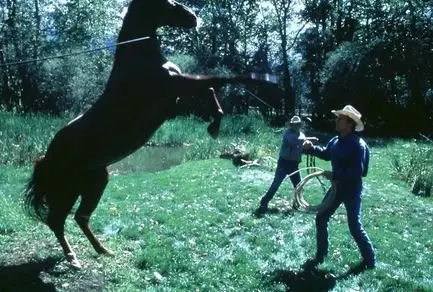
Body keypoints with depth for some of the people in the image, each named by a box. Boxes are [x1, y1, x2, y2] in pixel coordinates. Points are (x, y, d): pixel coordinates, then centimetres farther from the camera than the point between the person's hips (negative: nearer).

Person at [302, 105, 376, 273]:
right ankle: (320, 256, 25)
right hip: (337, 186, 8)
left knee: (354, 227, 0)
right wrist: (311, 148, 5)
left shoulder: (358, 145, -23)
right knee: (321, 219, 10)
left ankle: (369, 260, 22)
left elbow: (357, 171, -28)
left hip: (352, 189, -8)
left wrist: (334, 175, -26)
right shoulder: (335, 141, 1)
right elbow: (326, 154, 21)